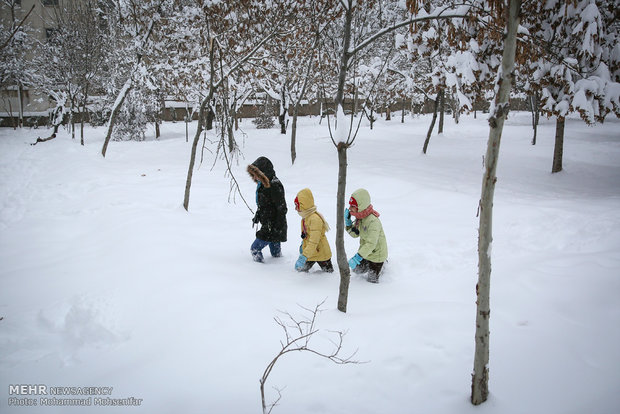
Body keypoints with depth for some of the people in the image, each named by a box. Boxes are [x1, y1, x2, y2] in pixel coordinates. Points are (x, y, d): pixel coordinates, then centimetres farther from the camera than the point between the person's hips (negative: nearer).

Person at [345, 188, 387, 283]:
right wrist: (347, 220, -12)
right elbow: (354, 234, 2)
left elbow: (371, 244, -38)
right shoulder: (360, 217, -6)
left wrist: (357, 258, -43)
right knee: (356, 269, 21)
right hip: (365, 252, 8)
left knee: (372, 280, 8)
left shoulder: (373, 221, -34)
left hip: (376, 254, -8)